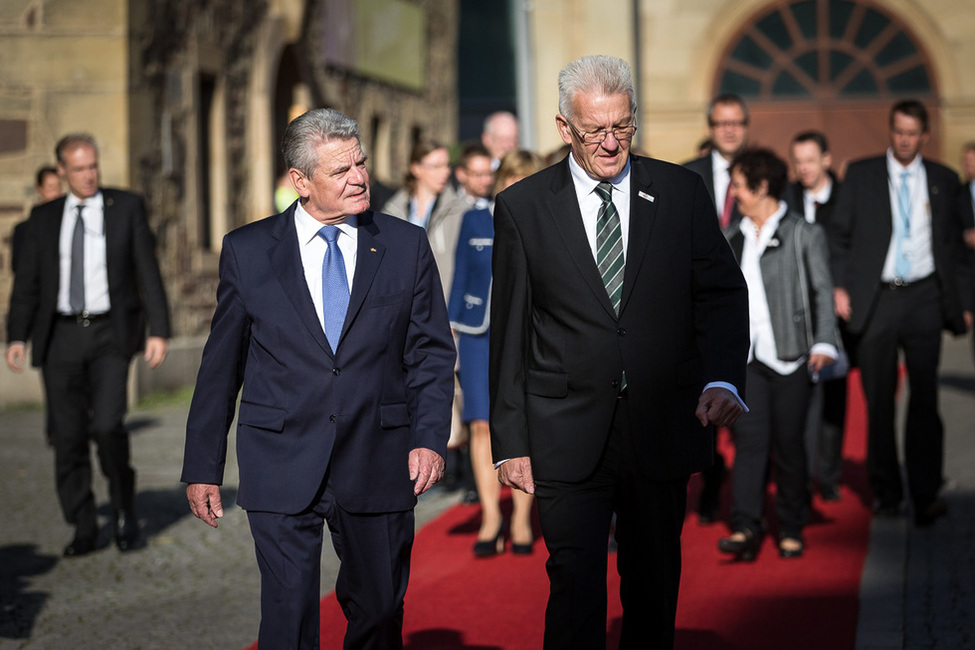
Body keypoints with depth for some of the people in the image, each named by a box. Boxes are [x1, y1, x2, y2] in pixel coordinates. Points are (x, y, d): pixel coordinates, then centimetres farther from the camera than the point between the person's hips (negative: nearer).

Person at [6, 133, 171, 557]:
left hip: (110, 335, -2)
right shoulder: (44, 219, 10)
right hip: (60, 336, 2)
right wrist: (17, 336, -4)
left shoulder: (126, 208, 6)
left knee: (107, 425, -17)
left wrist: (158, 331, -6)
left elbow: (148, 272, 3)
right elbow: (27, 282, 8)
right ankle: (83, 530, 13)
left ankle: (124, 508, 6)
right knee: (68, 436, 2)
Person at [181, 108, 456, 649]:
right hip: (282, 469, -1)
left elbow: (432, 353, 5)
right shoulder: (246, 251, 2)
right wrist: (203, 466, 5)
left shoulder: (406, 246, 4)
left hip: (378, 468, 1)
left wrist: (430, 438, -9)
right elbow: (220, 365, 6)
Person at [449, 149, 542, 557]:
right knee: (482, 426, -5)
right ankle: (490, 516, 5)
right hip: (480, 335, 1)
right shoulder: (475, 223, 8)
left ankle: (521, 519, 11)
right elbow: (460, 278, 11)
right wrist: (450, 330, 6)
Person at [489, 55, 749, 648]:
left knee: (655, 589, 12)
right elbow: (509, 334, 2)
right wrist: (510, 443, 0)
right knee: (575, 589, -6)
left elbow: (722, 294, 3)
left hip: (662, 435, 2)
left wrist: (722, 380, -15)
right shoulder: (522, 208, 1)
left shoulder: (681, 192, 4)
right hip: (568, 439, -2)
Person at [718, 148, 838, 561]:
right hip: (746, 357, 3)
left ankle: (791, 529, 14)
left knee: (788, 442, 2)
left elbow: (822, 292, -2)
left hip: (791, 356, -3)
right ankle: (745, 528, -13)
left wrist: (823, 343, -15)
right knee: (749, 438, -8)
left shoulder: (804, 234, 2)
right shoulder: (735, 239, 15)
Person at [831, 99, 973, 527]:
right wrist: (839, 287, -5)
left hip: (924, 299, 0)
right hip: (875, 300, 0)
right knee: (879, 400, 4)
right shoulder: (860, 175, 7)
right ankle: (885, 492, 15)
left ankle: (926, 495, -1)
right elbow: (840, 234, 6)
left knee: (925, 398, -4)